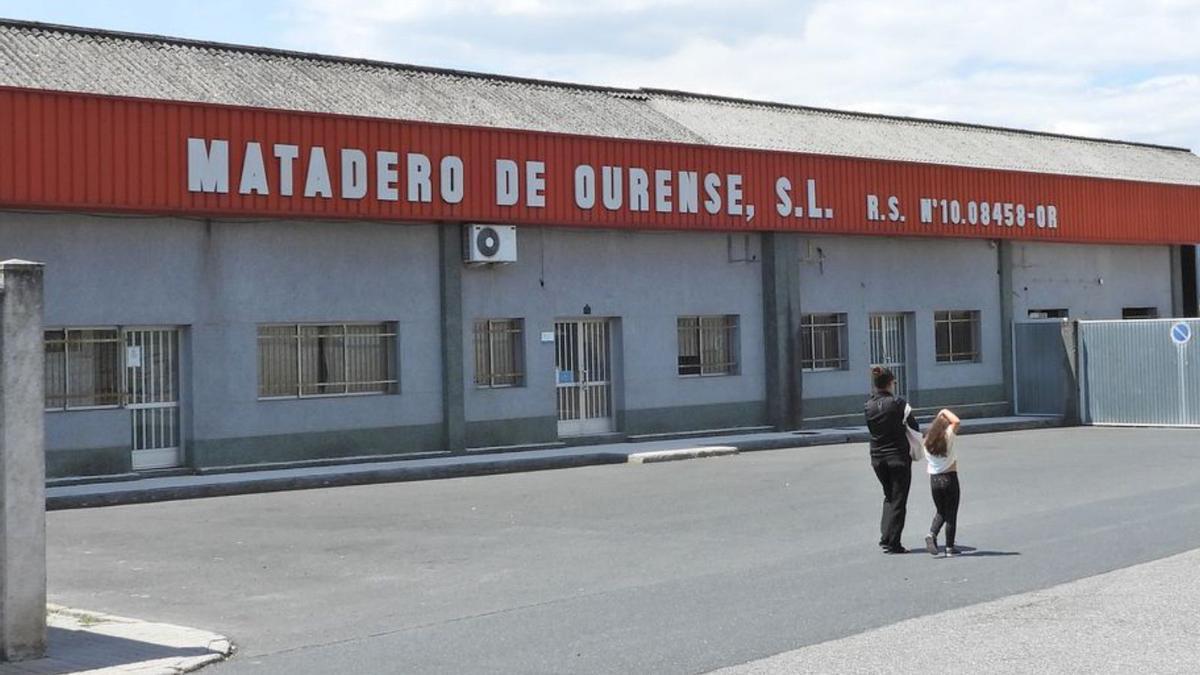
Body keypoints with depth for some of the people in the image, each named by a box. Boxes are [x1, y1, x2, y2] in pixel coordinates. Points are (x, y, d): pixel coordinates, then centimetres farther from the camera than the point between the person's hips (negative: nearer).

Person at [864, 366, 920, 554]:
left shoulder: (868, 405, 0)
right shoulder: (898, 403, -14)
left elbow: (872, 429, 4)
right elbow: (914, 427, -9)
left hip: (877, 458, 5)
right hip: (898, 456, -5)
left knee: (889, 496, 22)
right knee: (898, 500, 4)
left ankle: (885, 537, 14)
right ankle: (892, 542, 2)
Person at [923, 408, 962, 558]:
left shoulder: (927, 442, 2)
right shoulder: (948, 437, -8)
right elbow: (956, 421, -5)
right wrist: (945, 413, 4)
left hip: (934, 479, 4)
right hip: (949, 477, -4)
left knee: (941, 512, 18)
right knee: (951, 514, 5)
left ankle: (932, 534, -8)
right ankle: (949, 548, 6)